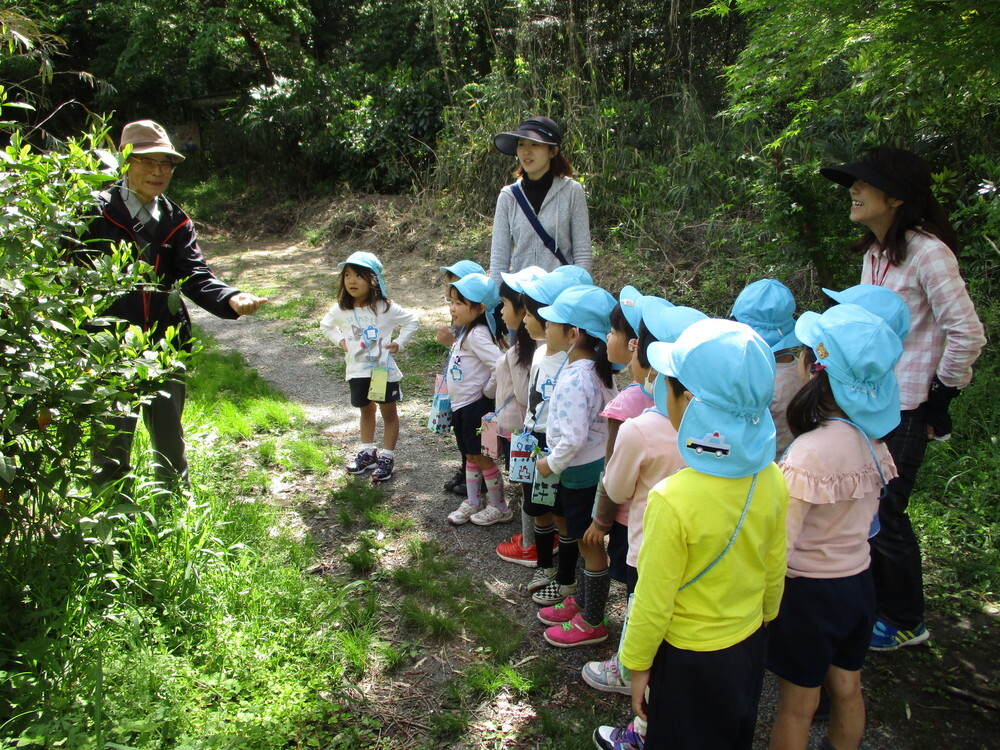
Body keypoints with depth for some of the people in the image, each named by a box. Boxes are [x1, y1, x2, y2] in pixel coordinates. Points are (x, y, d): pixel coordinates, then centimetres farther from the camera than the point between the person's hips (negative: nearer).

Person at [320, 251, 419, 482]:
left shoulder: (385, 308, -13)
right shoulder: (341, 309, -4)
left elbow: (412, 321, 0)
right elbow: (325, 326, 16)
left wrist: (399, 343, -9)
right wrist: (340, 340, 2)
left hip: (384, 370, -3)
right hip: (357, 370, 4)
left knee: (388, 412, 8)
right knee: (366, 411, 20)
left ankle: (387, 457, 19)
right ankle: (367, 453, 33)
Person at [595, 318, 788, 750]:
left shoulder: (673, 501, -32)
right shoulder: (771, 480, -14)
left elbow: (654, 602, -21)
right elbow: (775, 569, 1)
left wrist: (638, 665, -6)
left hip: (689, 658, -5)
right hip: (749, 646, 6)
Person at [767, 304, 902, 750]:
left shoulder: (811, 452, -29)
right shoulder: (872, 437, -6)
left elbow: (778, 545, -29)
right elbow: (868, 511, 8)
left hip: (810, 590, -7)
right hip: (858, 578, 7)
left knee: (796, 705, 12)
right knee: (847, 688, 25)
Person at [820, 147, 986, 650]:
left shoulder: (927, 252, -17)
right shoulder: (874, 254, 8)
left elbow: (967, 334, -17)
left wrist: (942, 398, -12)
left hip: (905, 406, -7)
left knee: (884, 513, 0)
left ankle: (906, 622, 21)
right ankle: (877, 603, 31)